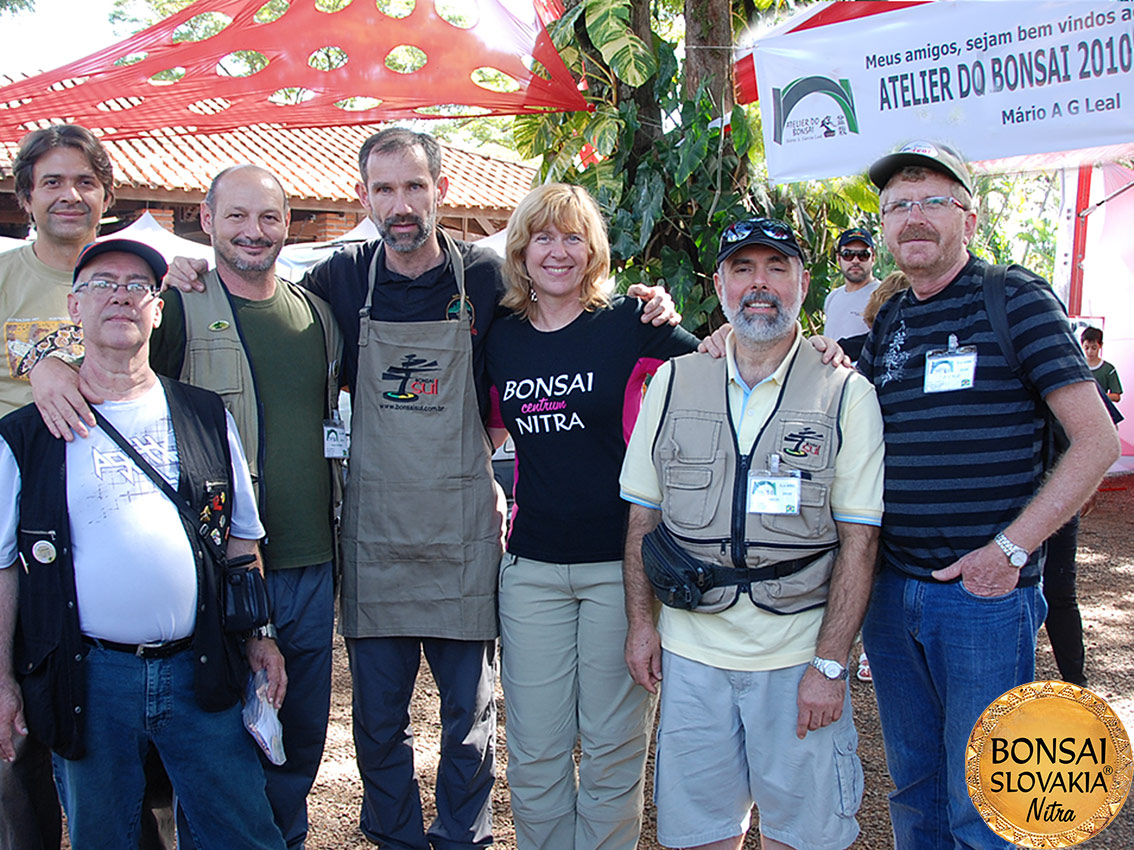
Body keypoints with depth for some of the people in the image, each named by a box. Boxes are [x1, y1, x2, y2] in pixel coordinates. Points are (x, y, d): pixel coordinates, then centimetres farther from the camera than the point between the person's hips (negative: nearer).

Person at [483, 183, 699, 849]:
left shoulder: (629, 325, -5)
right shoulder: (501, 339, 7)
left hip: (621, 562, -3)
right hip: (533, 565, 3)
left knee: (613, 749, 9)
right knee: (536, 752, 10)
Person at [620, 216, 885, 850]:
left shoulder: (847, 394, -4)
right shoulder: (674, 383, 5)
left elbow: (859, 541, -6)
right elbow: (643, 514, 9)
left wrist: (830, 663, -11)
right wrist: (641, 621, 3)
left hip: (799, 654, -2)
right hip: (691, 649, 2)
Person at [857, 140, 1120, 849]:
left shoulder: (1016, 300, -5)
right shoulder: (886, 325, 11)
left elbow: (1098, 441, -10)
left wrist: (1009, 550, -15)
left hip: (985, 596, -5)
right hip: (891, 591, 5)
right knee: (914, 792, 18)